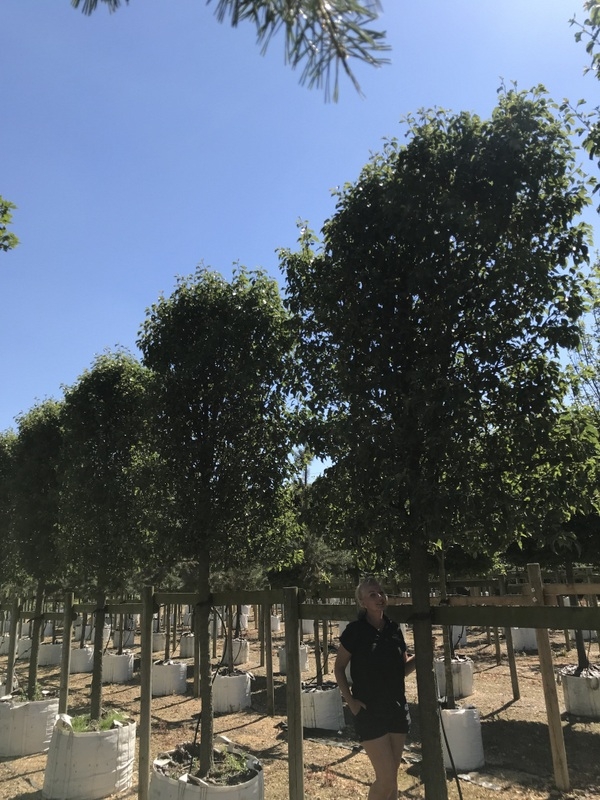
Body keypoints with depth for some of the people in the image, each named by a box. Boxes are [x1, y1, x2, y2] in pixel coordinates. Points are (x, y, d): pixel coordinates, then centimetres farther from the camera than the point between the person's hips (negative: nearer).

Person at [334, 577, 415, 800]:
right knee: (386, 778, -5)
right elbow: (339, 668, -3)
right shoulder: (355, 631, -14)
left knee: (391, 776, 13)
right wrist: (350, 701, -10)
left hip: (397, 709, 5)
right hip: (369, 712, -5)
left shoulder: (394, 628, 1)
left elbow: (404, 668, 10)